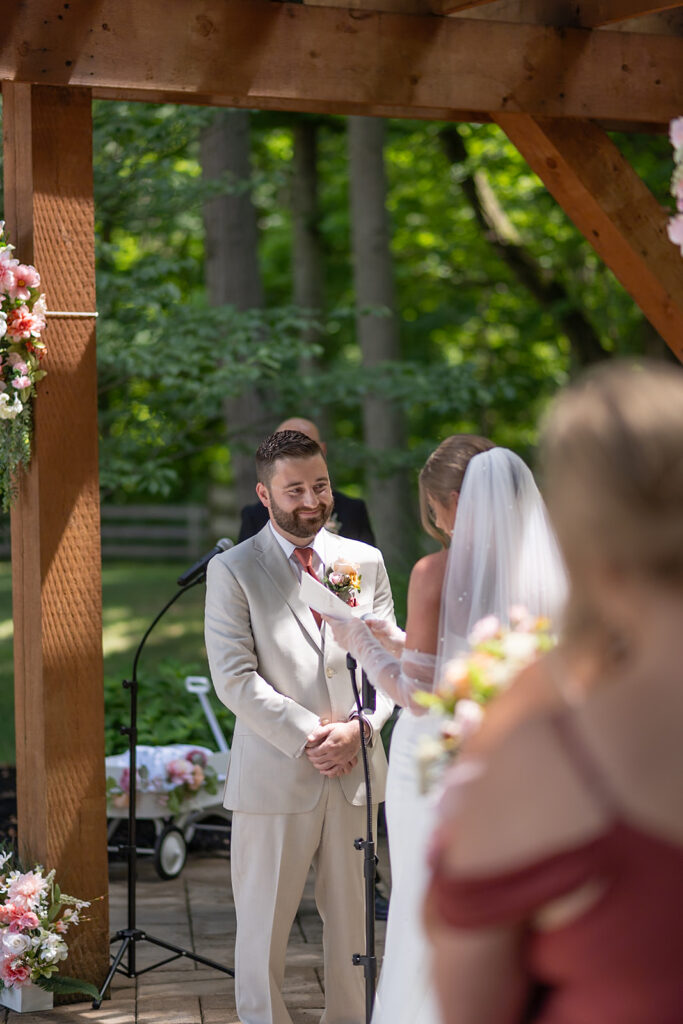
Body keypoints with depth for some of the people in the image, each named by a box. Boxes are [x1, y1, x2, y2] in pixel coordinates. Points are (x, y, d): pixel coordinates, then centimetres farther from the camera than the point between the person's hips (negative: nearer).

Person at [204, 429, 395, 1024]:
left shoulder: (365, 562, 10)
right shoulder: (232, 570, -1)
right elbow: (234, 678, -9)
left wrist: (357, 727, -9)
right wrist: (308, 736, -15)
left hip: (354, 771, 3)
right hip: (274, 774, -3)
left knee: (351, 923, 10)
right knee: (264, 926, 3)